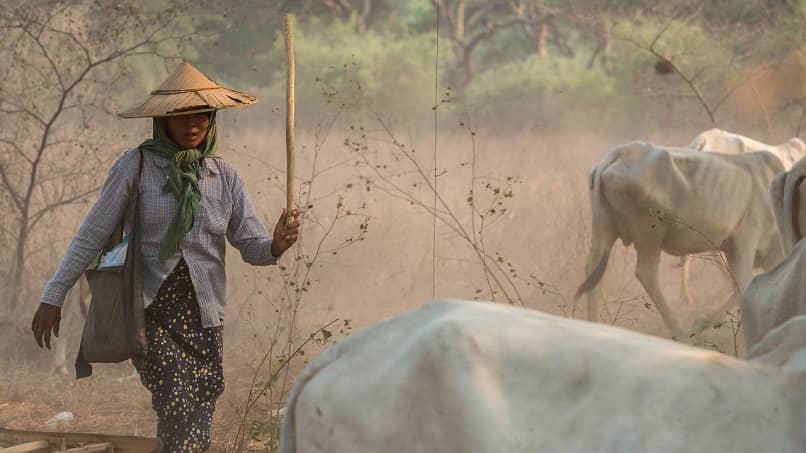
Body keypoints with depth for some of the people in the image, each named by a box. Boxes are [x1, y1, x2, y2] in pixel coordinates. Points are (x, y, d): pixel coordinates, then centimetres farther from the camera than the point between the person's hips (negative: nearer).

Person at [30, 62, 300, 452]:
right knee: (176, 402, -21)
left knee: (199, 419, 3)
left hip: (201, 314, 4)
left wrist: (277, 245, -18)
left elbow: (251, 247, 6)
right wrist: (52, 298, 0)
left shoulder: (223, 177, 5)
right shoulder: (135, 166, -5)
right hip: (146, 307, -4)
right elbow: (92, 235, -1)